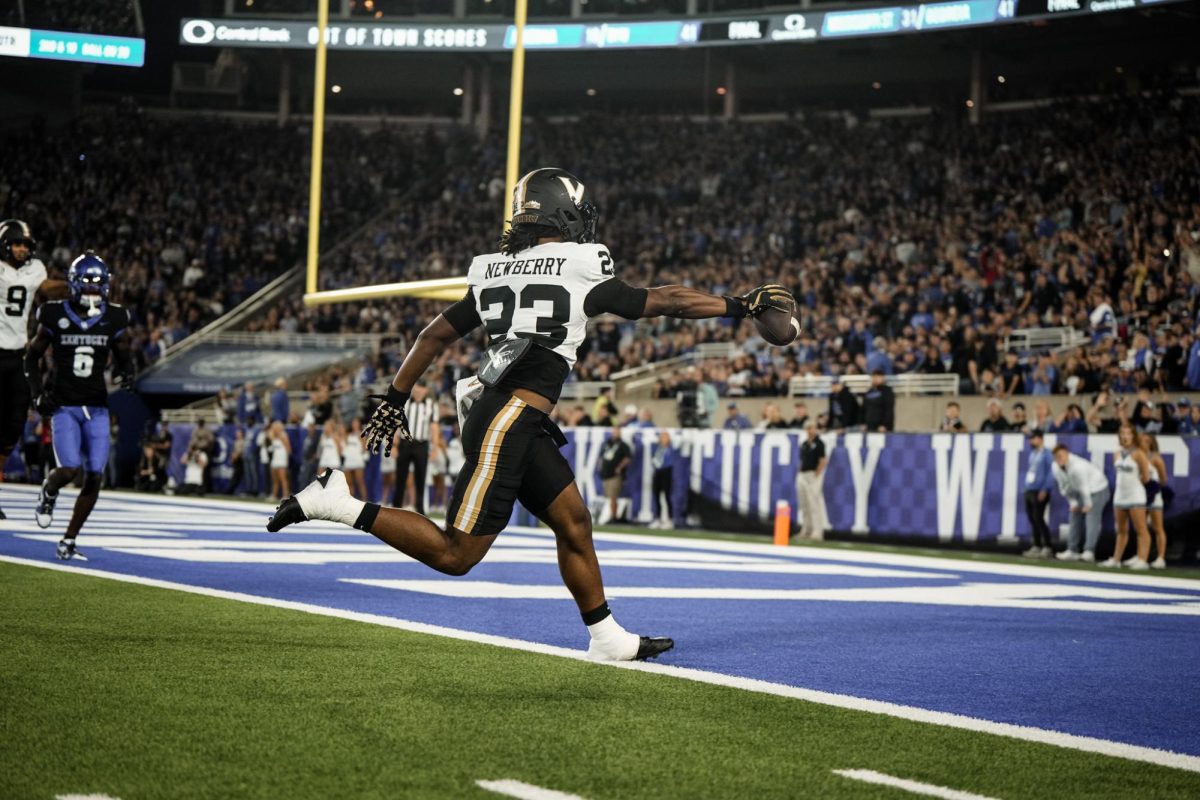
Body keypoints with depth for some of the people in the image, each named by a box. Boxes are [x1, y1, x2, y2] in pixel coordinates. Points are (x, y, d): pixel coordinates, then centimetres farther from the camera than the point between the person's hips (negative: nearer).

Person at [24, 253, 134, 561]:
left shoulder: (113, 320, 1)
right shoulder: (55, 317, -4)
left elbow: (123, 357, 14)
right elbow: (32, 357, 8)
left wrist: (126, 373, -10)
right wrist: (38, 394, -3)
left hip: (97, 408, 3)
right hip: (64, 407, -3)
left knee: (94, 477, -3)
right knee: (69, 470, -18)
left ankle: (68, 542, 11)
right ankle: (48, 492, 20)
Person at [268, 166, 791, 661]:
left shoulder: (496, 271, 13)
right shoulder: (583, 270, -6)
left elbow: (437, 334, 16)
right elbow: (666, 302, 2)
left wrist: (394, 401, 22)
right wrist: (740, 306, 13)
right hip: (508, 423, -9)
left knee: (573, 522, 14)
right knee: (455, 554, -6)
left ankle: (608, 638, 19)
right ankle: (340, 502, -10)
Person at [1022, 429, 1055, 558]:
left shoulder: (1046, 454, -9)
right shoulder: (1032, 453, 15)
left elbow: (1050, 473, -13)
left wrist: (1044, 490, -18)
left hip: (1039, 492, -8)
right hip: (1029, 490, 8)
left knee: (1038, 519, -11)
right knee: (1032, 519, 8)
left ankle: (1047, 547, -7)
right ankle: (1037, 546, 15)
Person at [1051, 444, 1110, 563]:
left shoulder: (1078, 466, -35)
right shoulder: (1056, 468, -10)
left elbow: (1084, 487, -28)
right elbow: (1064, 487, 0)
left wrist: (1088, 505, -21)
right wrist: (1073, 503, -3)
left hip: (1097, 489, -8)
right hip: (1079, 492, 8)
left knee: (1092, 519, -17)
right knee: (1075, 518, 6)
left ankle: (1089, 552, -24)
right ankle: (1072, 551, 10)